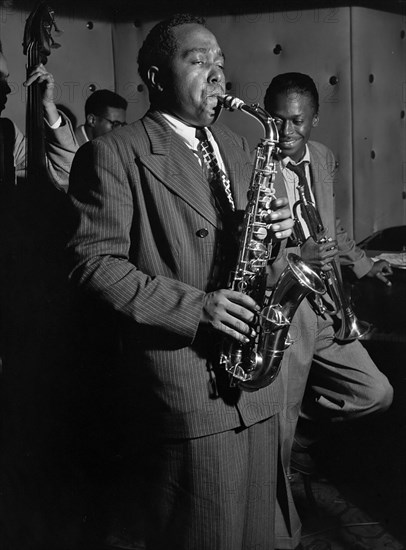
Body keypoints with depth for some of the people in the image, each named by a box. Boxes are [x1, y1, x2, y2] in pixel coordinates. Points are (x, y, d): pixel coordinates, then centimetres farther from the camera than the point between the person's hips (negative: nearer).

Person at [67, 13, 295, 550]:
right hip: (183, 389, -6)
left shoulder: (235, 146, 16)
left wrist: (273, 229, -2)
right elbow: (93, 263, -14)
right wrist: (193, 306, -21)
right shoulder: (113, 154, -7)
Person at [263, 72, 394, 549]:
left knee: (376, 394, 12)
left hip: (325, 308, 7)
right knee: (277, 432, 5)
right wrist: (294, 257, -29)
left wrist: (364, 264, 20)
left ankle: (302, 429, 34)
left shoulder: (325, 158, 9)